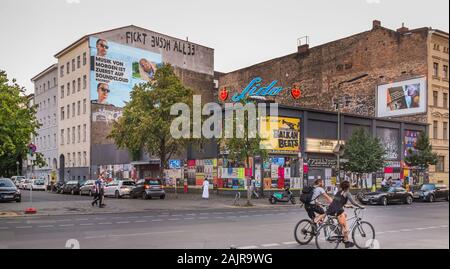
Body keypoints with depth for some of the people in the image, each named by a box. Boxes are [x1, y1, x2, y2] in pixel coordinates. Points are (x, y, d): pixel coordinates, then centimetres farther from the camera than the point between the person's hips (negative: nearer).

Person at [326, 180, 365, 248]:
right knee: (345, 226, 2)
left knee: (345, 214, 32)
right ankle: (346, 241, 4)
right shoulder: (347, 193, -1)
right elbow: (353, 202, -6)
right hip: (337, 210, -8)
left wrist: (345, 205, 38)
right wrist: (360, 207, 8)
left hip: (331, 209, 8)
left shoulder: (339, 192, 20)